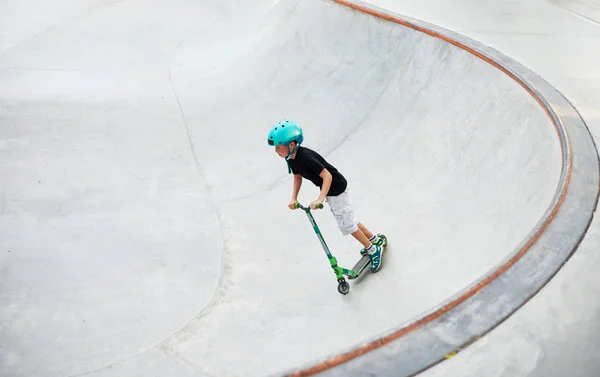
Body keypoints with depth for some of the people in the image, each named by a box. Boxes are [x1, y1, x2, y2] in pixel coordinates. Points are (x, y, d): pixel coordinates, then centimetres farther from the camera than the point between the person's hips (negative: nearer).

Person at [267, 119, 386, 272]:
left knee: (346, 224, -2)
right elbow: (297, 177, 8)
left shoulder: (305, 157, -33)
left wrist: (320, 199, -41)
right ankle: (375, 239, 35)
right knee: (348, 220, 19)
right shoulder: (291, 158, -6)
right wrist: (294, 199, -3)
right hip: (329, 190, 9)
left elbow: (327, 176, -33)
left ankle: (374, 250, 15)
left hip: (337, 188, -9)